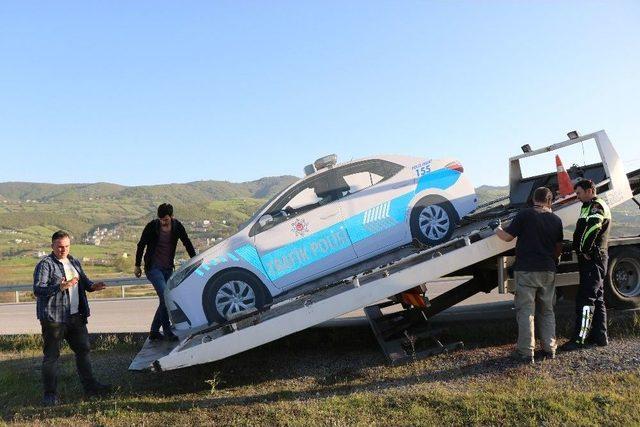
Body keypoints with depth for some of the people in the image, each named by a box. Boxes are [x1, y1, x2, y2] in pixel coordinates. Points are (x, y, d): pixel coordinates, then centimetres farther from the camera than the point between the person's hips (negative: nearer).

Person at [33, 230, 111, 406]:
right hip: (53, 318, -7)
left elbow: (83, 280, 24)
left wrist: (92, 286, 1)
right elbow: (38, 289, -19)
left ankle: (90, 386, 24)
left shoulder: (74, 262, 14)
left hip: (76, 316, 7)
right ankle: (50, 393, 12)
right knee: (51, 356, 1)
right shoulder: (45, 264, -9)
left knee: (83, 350, 12)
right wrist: (60, 287, -34)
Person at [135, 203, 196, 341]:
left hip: (168, 268, 5)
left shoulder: (177, 226, -2)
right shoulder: (152, 226, -11)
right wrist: (137, 266, 6)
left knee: (165, 300, 5)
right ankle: (167, 331, -8)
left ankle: (154, 332, 17)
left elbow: (187, 244, 7)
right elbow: (141, 245, 1)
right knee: (165, 297, -18)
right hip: (153, 268, -4)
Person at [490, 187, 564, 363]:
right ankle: (549, 348, 20)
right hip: (548, 270, 5)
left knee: (525, 311, 0)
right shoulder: (556, 220, 6)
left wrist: (496, 228, 15)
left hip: (526, 270, -4)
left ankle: (526, 351, 1)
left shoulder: (524, 215, -9)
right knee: (547, 311, 16)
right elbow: (559, 248, 15)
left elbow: (507, 237, -5)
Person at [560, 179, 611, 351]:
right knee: (597, 298, 15)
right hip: (592, 259, 11)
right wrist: (576, 247, 8)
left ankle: (579, 339, -14)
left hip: (592, 259, -11)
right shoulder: (590, 207, 23)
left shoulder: (597, 206, -11)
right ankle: (600, 336, 23)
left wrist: (585, 250, -21)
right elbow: (583, 232, 22)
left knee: (585, 299, -13)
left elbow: (592, 228, -28)